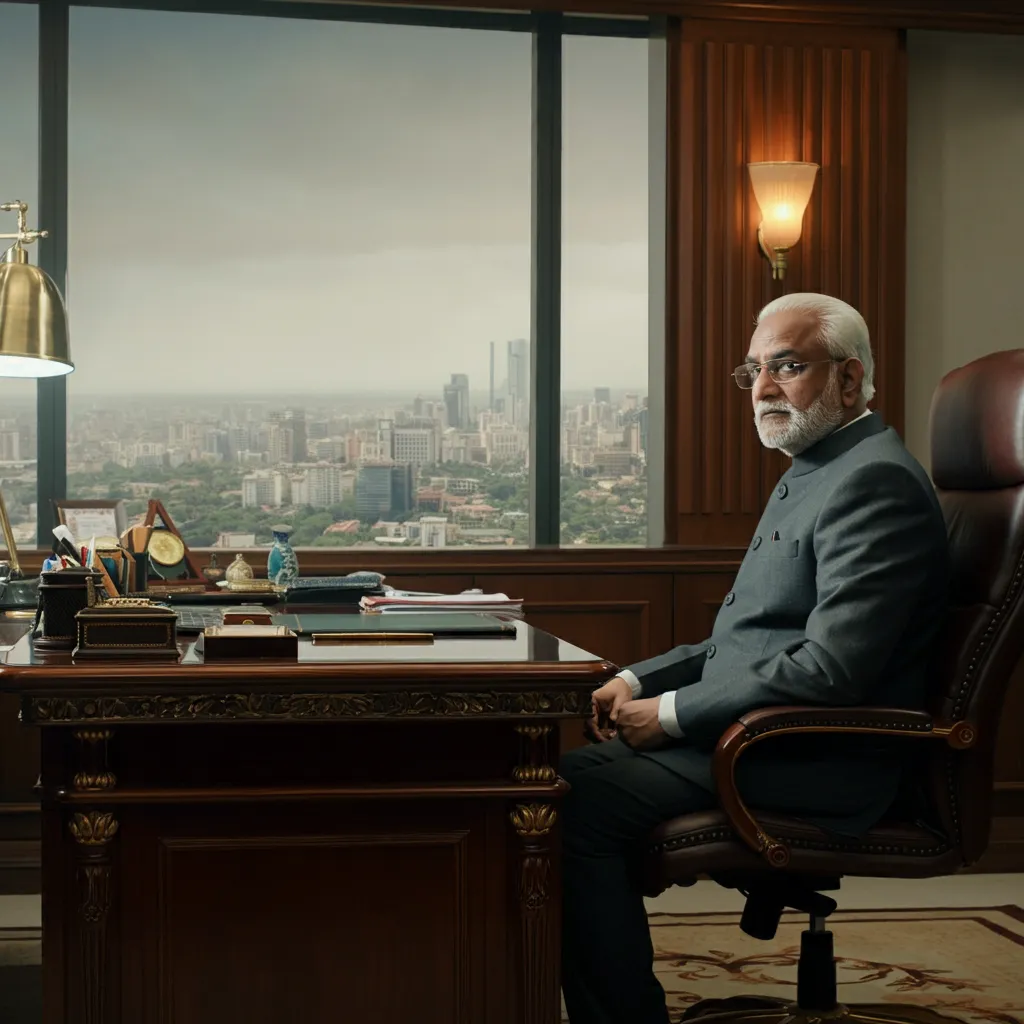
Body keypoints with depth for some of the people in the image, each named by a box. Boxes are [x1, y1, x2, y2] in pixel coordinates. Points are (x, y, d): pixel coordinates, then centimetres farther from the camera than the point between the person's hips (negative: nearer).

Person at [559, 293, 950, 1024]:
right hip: (765, 738, 10)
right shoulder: (811, 473, 19)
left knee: (581, 799, -23)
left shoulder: (875, 482, -15)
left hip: (815, 764, -10)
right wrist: (640, 681, 8)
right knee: (576, 771, 4)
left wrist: (672, 713, -16)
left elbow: (829, 669, -24)